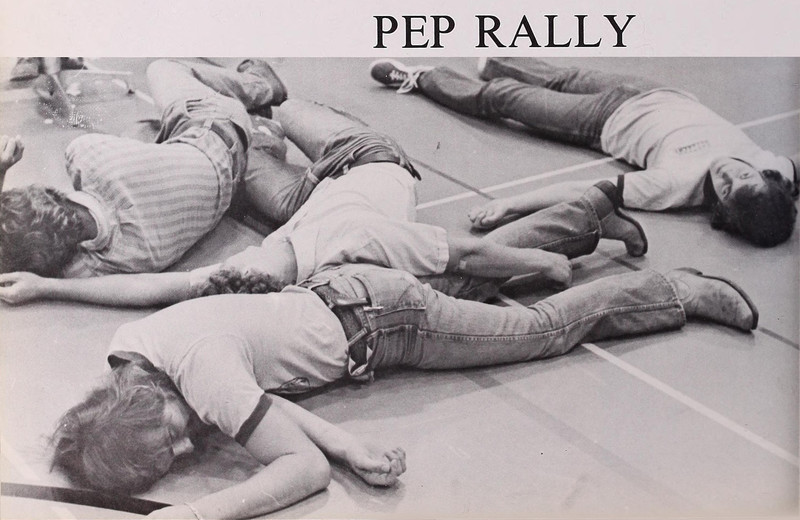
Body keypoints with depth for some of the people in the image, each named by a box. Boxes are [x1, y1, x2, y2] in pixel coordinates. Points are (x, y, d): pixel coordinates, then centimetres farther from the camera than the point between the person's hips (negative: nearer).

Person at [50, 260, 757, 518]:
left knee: (546, 328, 14)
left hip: (374, 317, -6)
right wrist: (351, 448, -23)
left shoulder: (199, 368, -36)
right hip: (331, 292, 6)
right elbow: (256, 386, -12)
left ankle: (682, 291, 30)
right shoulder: (125, 348, -14)